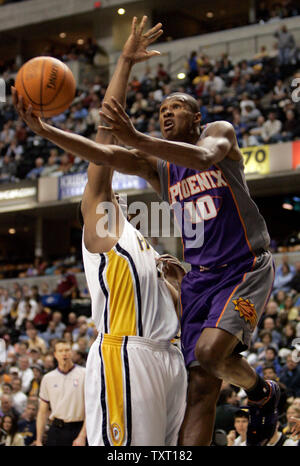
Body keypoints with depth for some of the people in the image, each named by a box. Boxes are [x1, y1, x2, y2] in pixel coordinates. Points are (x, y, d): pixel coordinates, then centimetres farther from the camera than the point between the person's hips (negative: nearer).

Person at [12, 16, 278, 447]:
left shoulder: (219, 134, -1)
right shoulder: (156, 165, 10)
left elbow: (202, 157, -26)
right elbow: (104, 156, -4)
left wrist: (136, 138, -41)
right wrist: (42, 129, -20)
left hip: (246, 269, -5)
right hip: (200, 277, 5)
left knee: (210, 351, -28)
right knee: (200, 386, -1)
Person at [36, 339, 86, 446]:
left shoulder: (84, 374, -2)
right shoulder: (48, 378, 10)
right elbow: (42, 412, 12)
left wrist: (82, 436, -14)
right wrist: (38, 441, 6)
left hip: (77, 429, -3)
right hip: (56, 431, 3)